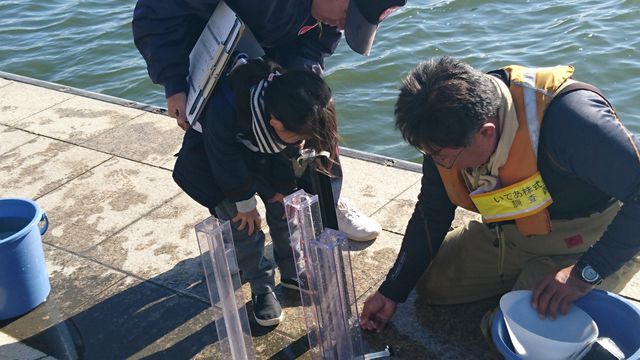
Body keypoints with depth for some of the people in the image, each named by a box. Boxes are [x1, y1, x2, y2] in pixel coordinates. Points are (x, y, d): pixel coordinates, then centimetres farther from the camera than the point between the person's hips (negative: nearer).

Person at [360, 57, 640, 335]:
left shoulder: (568, 117, -39)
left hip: (593, 242, -6)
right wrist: (392, 292, 1)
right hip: (510, 233, 7)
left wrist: (586, 273, -32)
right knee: (430, 284, 5)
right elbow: (430, 215, 0)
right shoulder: (445, 133, -15)